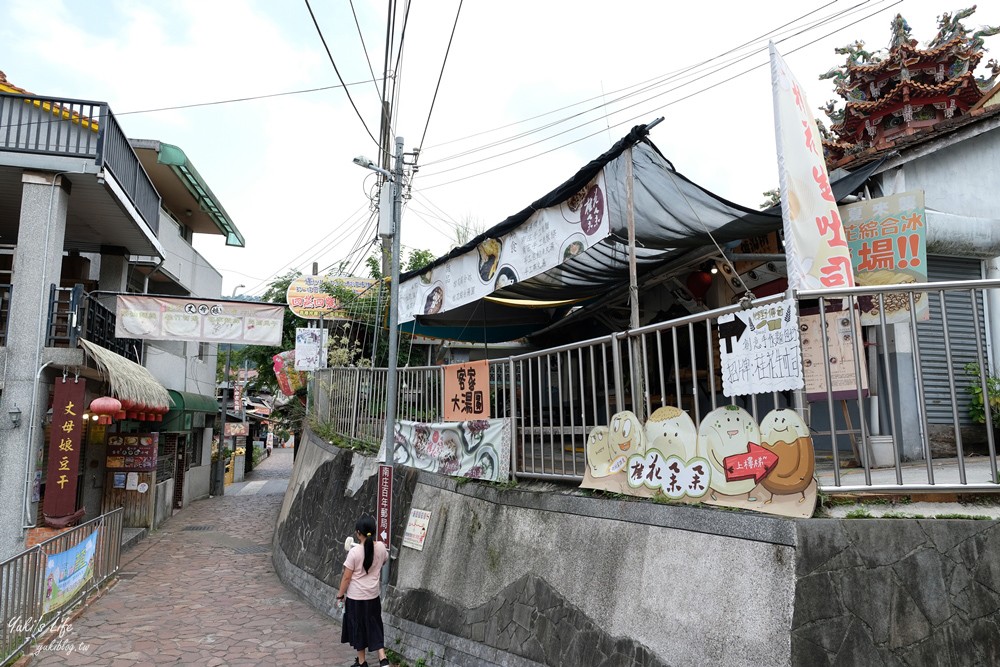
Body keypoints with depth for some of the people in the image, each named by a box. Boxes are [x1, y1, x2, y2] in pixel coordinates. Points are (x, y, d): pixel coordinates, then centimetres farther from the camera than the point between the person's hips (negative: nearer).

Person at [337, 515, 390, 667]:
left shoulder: (354, 552, -20)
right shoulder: (381, 547, -7)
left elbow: (347, 577, -14)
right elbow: (384, 560, 17)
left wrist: (340, 595, -1)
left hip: (356, 597, -4)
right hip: (373, 595, 4)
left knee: (358, 628, 12)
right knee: (374, 627, 16)